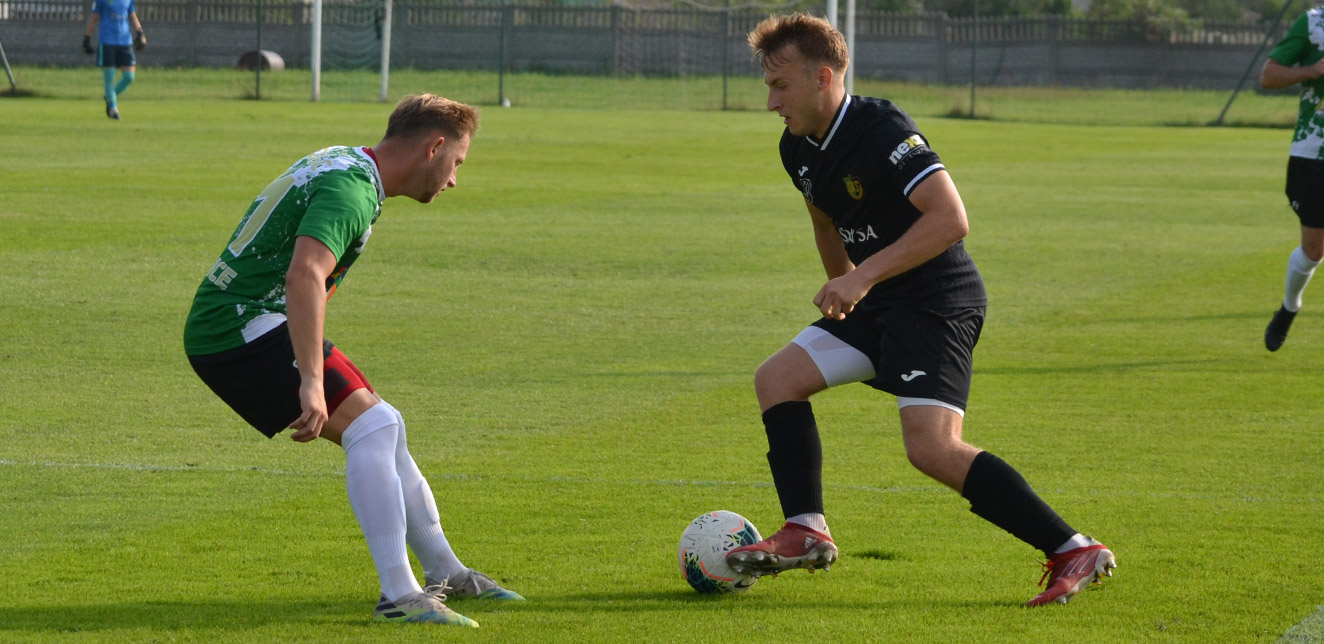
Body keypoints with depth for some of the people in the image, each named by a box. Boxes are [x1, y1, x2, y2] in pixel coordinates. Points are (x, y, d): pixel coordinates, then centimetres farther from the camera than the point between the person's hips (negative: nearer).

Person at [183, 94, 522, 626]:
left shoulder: (341, 165, 15)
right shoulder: (349, 189, -19)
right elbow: (305, 275, -35)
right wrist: (311, 381, -41)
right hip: (241, 328, -11)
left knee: (383, 429, 15)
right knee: (372, 425, -19)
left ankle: (445, 573, 25)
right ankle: (399, 596, -23)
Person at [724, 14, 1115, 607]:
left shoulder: (882, 131, -21)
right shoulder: (798, 150, 8)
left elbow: (950, 219, -29)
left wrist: (864, 276, -29)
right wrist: (843, 292, 32)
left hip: (939, 302, -10)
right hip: (877, 305, 10)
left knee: (932, 447, -22)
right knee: (777, 378, 5)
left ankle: (1075, 552, -19)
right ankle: (806, 533, 6)